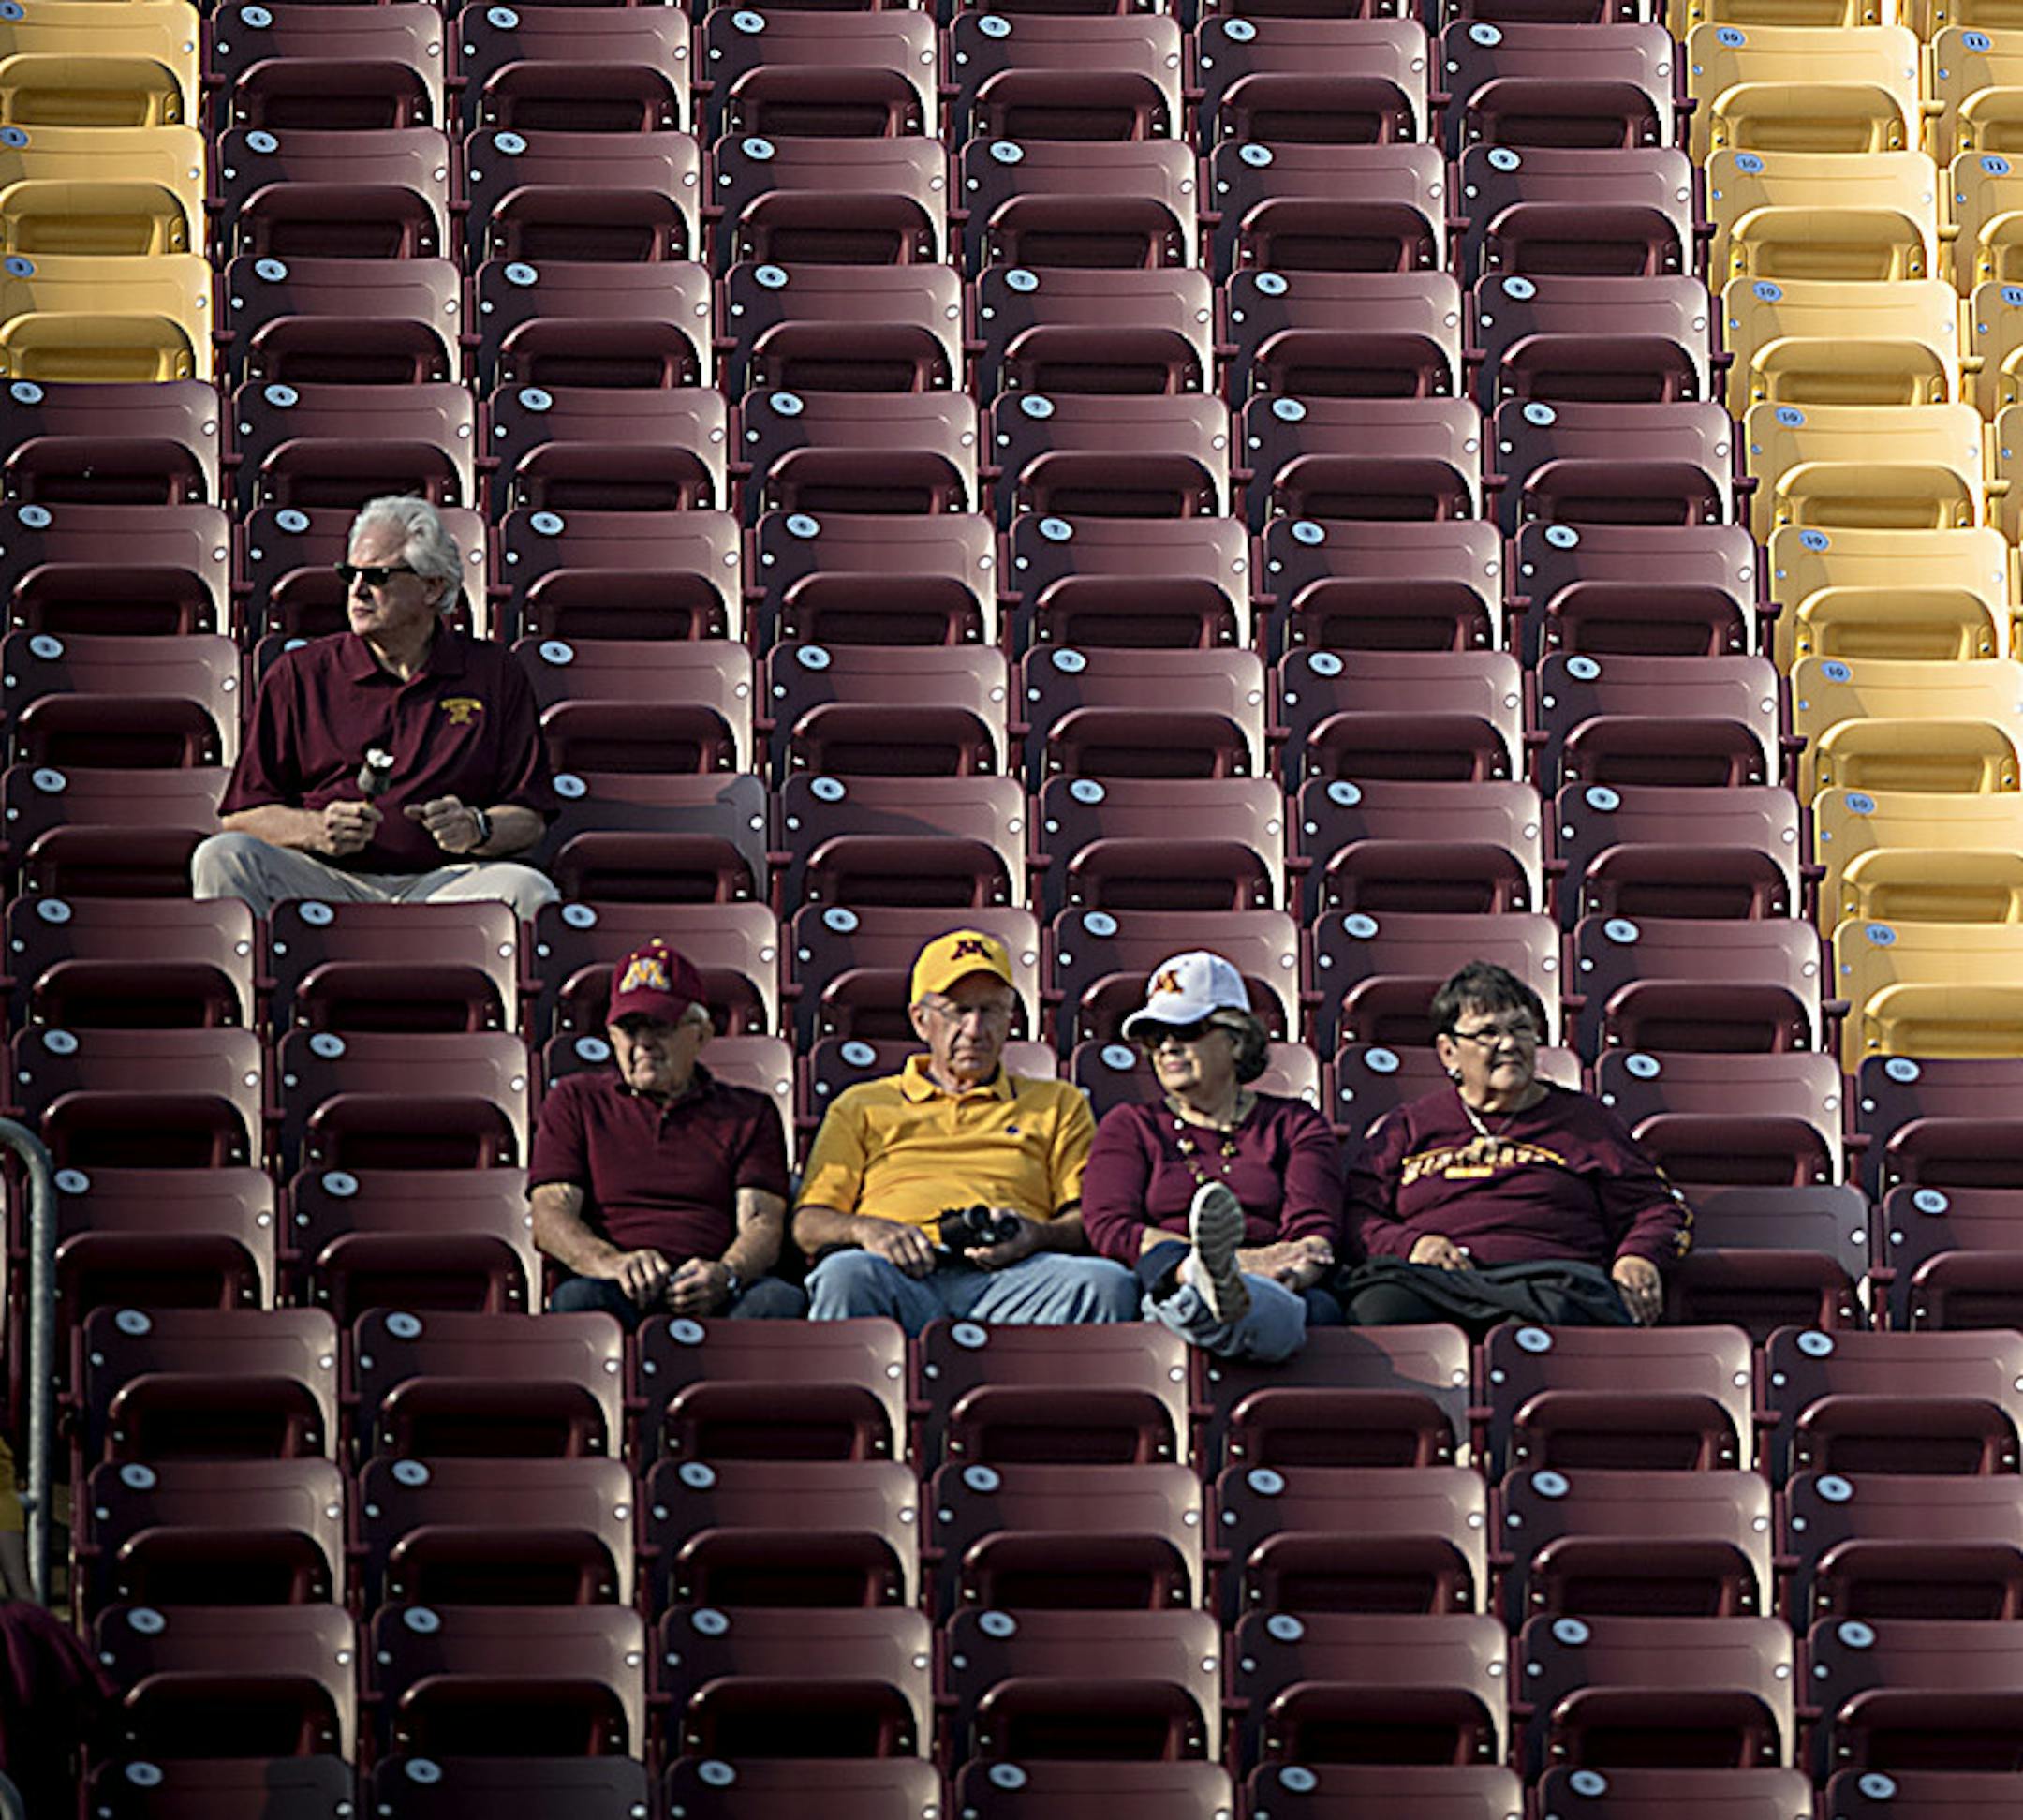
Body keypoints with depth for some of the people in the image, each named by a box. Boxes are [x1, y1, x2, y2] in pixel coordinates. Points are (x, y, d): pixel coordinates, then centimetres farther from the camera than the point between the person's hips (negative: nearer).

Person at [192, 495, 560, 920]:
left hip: (438, 879, -1)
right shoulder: (298, 674, 14)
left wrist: (476, 828, -10)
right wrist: (317, 830, -10)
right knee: (221, 859, -28)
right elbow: (241, 815, 10)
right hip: (323, 878, 1)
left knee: (529, 891, -32)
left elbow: (529, 818, 12)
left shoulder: (495, 675, 14)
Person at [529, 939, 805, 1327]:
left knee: (780, 1301, -34)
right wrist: (612, 1263, -15)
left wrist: (726, 1275, -17)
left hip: (709, 1295, 1)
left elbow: (762, 1223, 9)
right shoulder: (575, 1101, 23)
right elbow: (550, 1216, 9)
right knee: (577, 1299, -37)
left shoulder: (750, 1112, 23)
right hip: (620, 1293, -1)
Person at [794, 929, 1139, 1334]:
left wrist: (1035, 1235, -8)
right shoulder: (862, 1106, 30)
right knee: (845, 1277, -40)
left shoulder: (1058, 1103, 31)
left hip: (1007, 1273, 1)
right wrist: (864, 1230, -6)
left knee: (1108, 1284, -35)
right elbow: (809, 1223, 19)